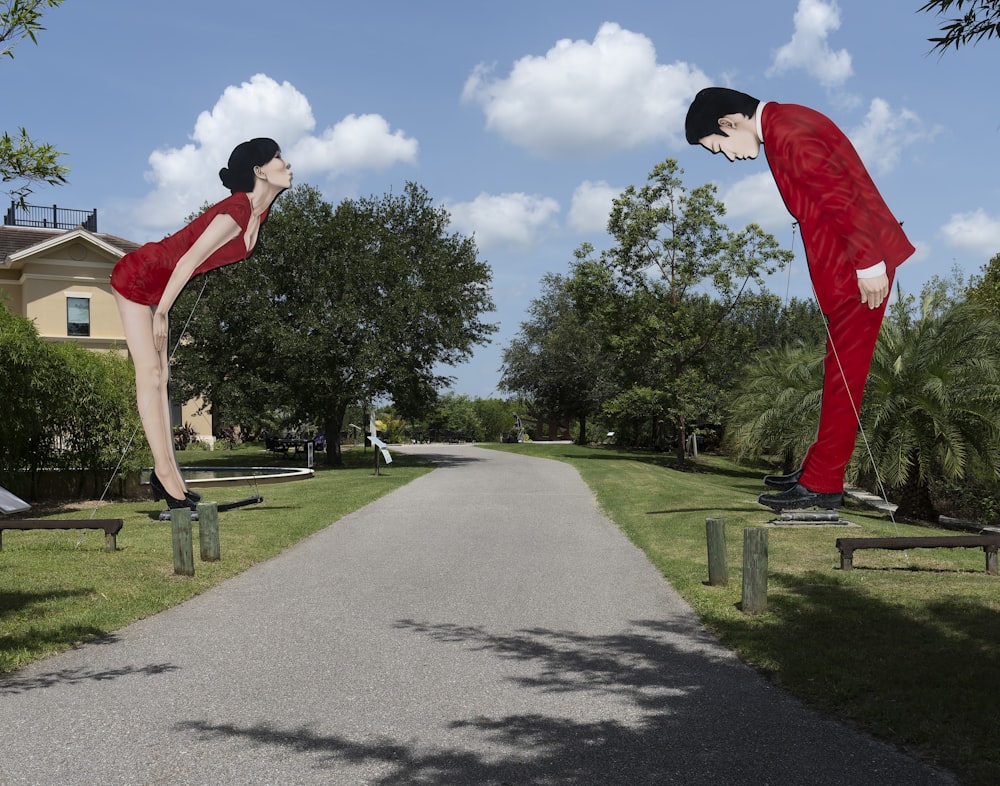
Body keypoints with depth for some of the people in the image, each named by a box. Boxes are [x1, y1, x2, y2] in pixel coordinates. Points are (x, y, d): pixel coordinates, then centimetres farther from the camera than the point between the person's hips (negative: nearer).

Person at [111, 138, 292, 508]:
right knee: (150, 372, -9)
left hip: (158, 284, 9)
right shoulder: (235, 213, -27)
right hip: (137, 277, -9)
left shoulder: (257, 212, 1)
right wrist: (162, 312, -17)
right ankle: (165, 472, -9)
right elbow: (189, 261, -24)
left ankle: (166, 473, 6)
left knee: (159, 376, 5)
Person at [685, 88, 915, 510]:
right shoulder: (781, 125, 13)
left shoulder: (789, 135, -19)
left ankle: (822, 485, 2)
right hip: (842, 266, 10)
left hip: (860, 268, -10)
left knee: (843, 375, -5)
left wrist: (868, 264, -21)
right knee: (840, 371, 15)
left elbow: (842, 196, -24)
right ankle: (819, 470, 24)